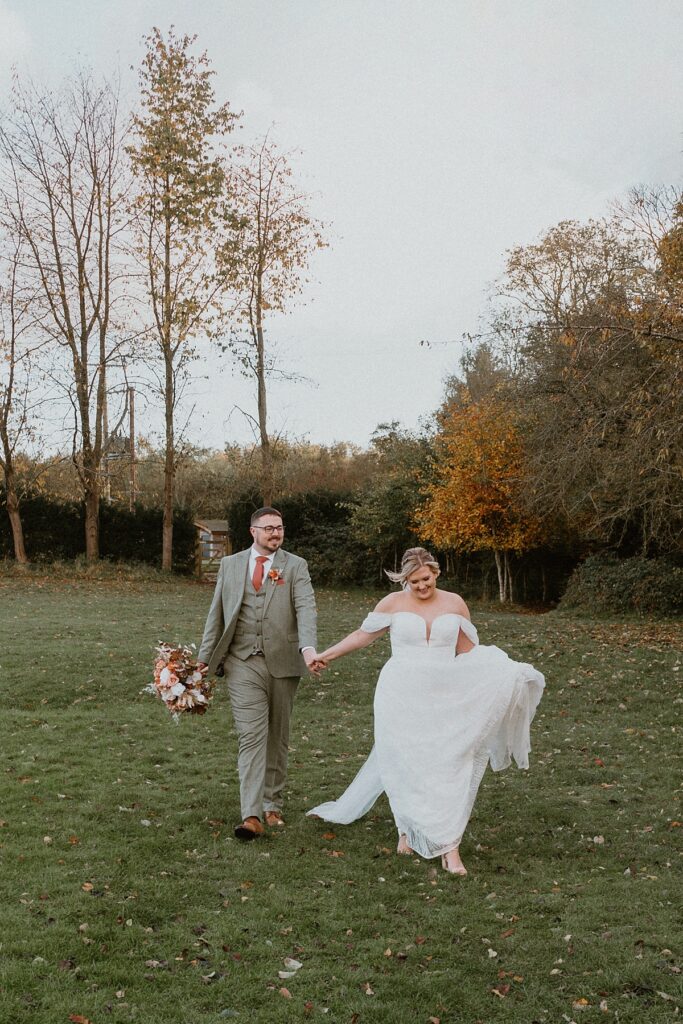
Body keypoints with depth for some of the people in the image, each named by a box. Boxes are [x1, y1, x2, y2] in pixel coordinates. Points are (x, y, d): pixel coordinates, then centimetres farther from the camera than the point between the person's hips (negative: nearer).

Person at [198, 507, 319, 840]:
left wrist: (308, 647, -28)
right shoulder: (230, 564, 9)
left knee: (277, 737, 11)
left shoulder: (295, 566, 3)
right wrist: (205, 657, 9)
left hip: (283, 663, 1)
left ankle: (272, 804, 25)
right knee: (252, 736, -9)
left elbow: (306, 608, -11)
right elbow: (216, 613, 12)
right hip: (243, 663, 0)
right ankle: (251, 815, -13)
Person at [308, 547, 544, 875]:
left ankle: (448, 845, -6)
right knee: (405, 764, 1)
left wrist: (504, 672, 0)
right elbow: (364, 634, 8)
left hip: (442, 698, 1)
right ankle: (408, 830, 18)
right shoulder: (393, 603, 0)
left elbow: (469, 651, 10)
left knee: (445, 765, -7)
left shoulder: (454, 603, 5)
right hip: (402, 697, -1)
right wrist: (327, 654, 7)